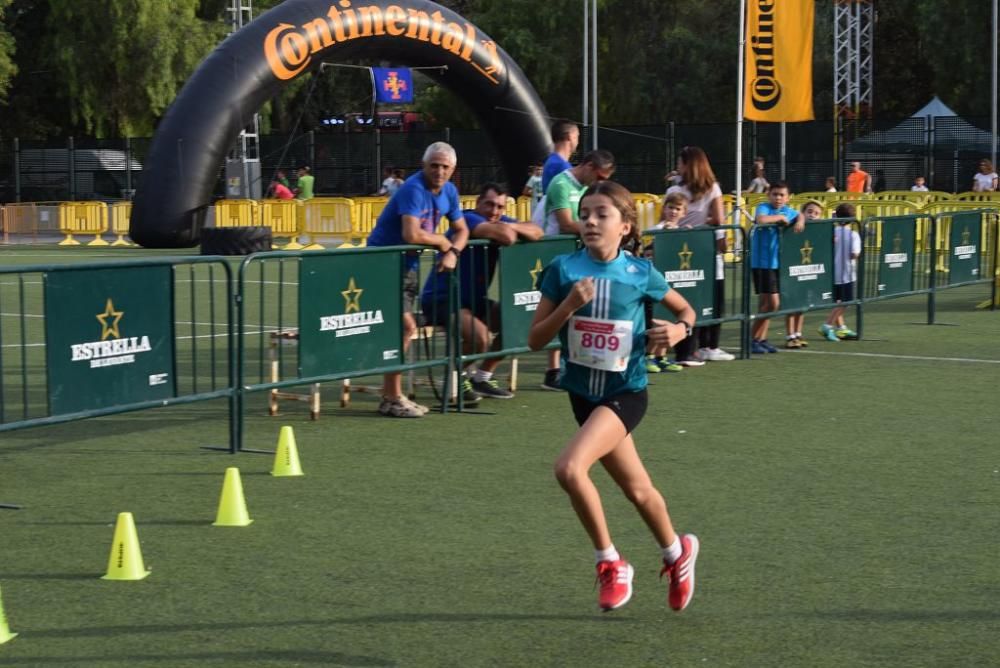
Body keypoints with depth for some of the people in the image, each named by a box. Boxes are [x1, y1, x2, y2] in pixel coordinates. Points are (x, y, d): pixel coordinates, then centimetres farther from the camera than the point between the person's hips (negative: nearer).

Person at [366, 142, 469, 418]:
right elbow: (411, 234, -35)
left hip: (407, 264, 9)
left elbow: (462, 230, 15)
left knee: (401, 328, 14)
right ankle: (393, 399, -6)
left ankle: (390, 395, 25)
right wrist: (442, 241, -17)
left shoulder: (448, 191, 6)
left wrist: (453, 252, -7)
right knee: (405, 325, -14)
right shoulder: (414, 190, -23)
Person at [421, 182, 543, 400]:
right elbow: (507, 236, -34)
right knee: (479, 336, -30)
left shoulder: (500, 221, 8)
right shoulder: (468, 219, -19)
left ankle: (482, 378, 16)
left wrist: (511, 227, -15)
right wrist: (506, 231, -11)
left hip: (474, 299, 9)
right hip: (440, 299, -9)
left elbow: (537, 232, 0)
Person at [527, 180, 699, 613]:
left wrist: (679, 329, -12)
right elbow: (535, 339, -5)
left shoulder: (640, 273, -8)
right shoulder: (563, 269, -6)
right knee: (637, 488, 16)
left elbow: (685, 309, 10)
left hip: (626, 392, -4)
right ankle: (677, 552, 44)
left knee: (570, 468, -25)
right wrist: (568, 305, -20)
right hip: (583, 393, 4)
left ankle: (611, 564, -5)